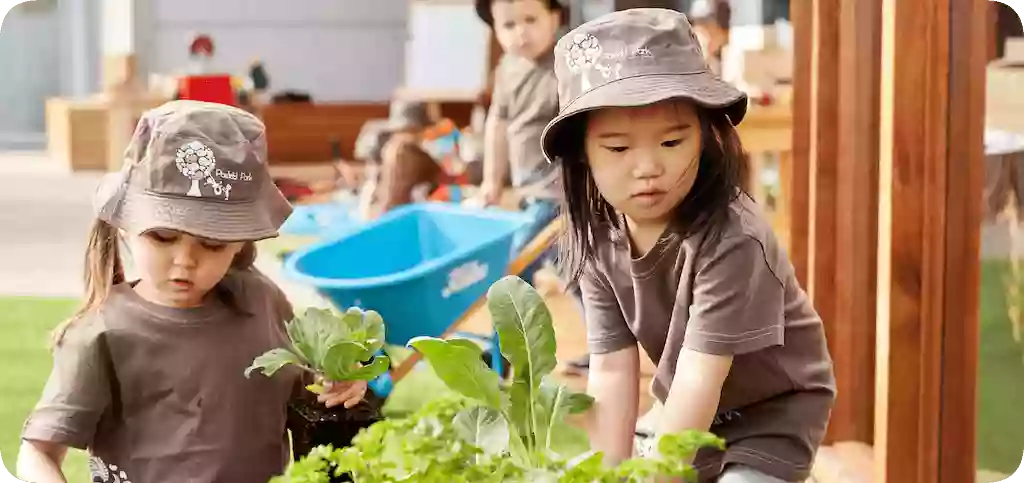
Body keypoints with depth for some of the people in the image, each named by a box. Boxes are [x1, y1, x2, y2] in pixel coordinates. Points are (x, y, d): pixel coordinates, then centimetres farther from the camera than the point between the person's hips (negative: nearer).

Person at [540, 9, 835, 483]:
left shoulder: (730, 240, -35)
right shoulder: (598, 240, -15)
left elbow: (700, 378, -36)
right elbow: (611, 372, -16)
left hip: (775, 409, -6)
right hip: (688, 413, 6)